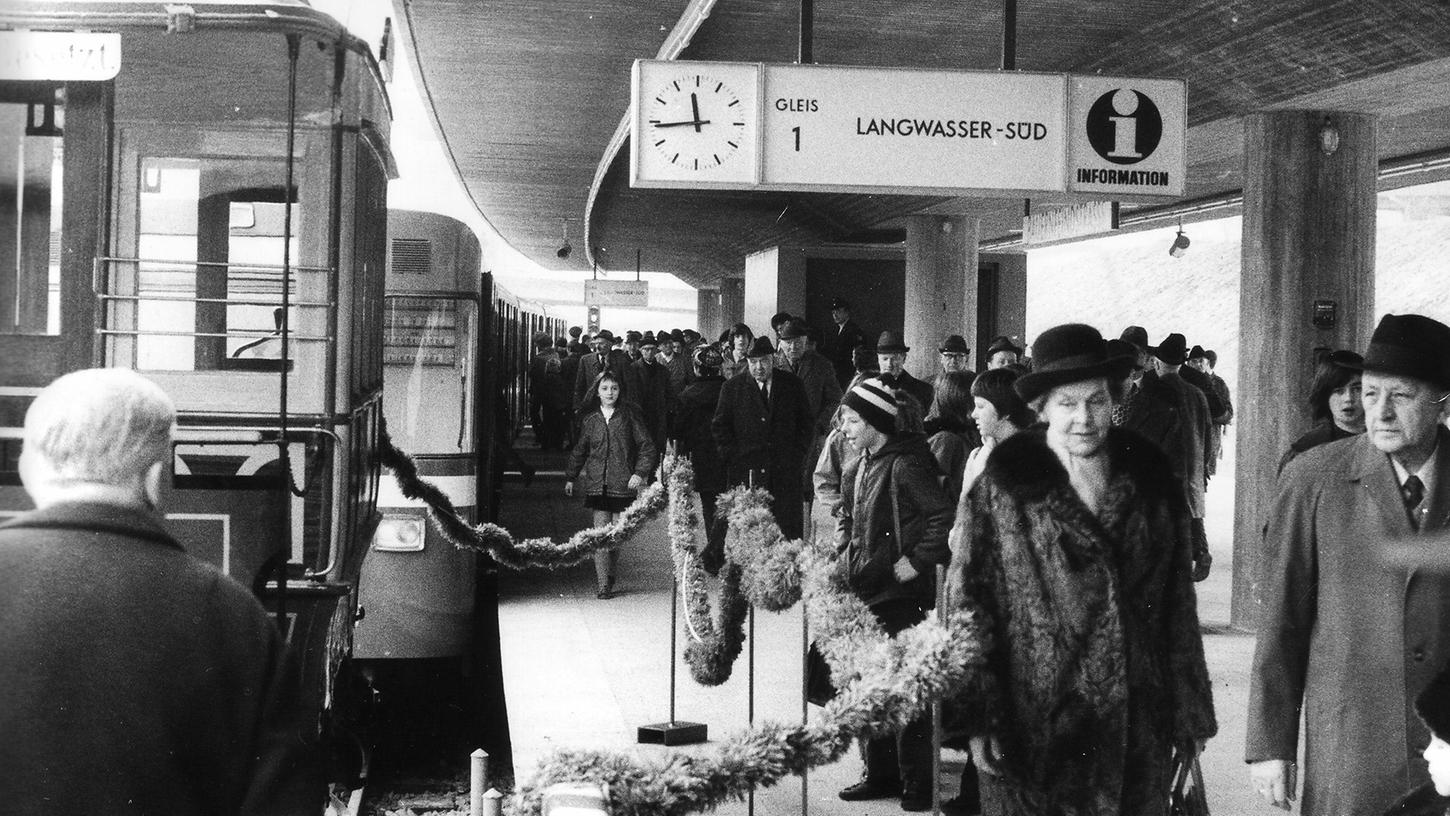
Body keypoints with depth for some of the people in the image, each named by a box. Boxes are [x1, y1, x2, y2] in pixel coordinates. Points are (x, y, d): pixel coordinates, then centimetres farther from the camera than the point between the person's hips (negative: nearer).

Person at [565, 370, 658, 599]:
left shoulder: (629, 415, 2)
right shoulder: (590, 419, 8)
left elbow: (647, 445, 2)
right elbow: (579, 449, 20)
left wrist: (640, 472, -8)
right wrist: (570, 477, 21)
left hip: (623, 483, -1)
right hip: (597, 484, 1)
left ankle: (609, 576, 20)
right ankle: (603, 585, -4)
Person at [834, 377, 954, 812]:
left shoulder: (906, 465, -16)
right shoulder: (857, 468, 11)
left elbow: (944, 517, -21)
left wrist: (917, 560, -19)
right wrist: (844, 553, 11)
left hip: (901, 595, -9)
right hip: (862, 589, 9)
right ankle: (880, 774, 26)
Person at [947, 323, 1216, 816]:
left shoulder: (1152, 483, 5)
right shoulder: (1001, 492, -5)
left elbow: (1178, 605, 9)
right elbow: (967, 605, -4)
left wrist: (1191, 715, 10)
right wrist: (978, 718, -9)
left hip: (1139, 734, 3)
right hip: (1033, 734, -3)